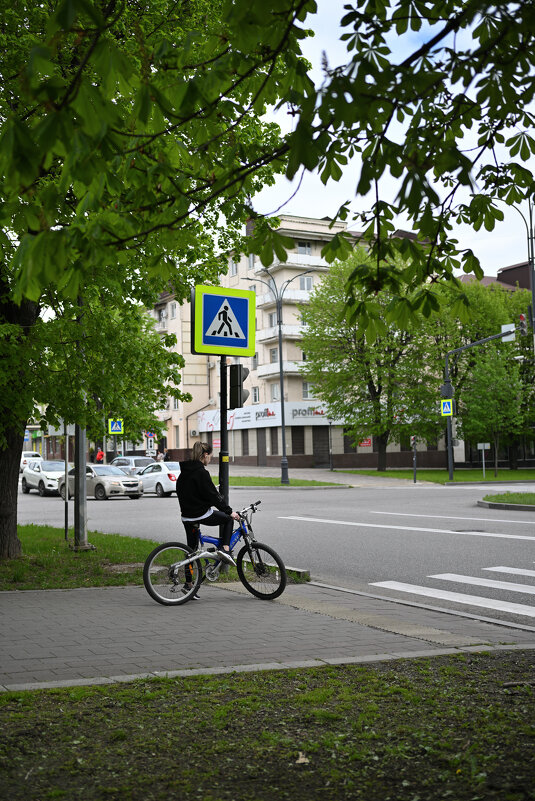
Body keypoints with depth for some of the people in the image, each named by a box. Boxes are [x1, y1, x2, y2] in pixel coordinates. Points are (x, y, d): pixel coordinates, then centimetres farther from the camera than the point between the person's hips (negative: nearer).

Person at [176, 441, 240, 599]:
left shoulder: (184, 471, 11)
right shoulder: (201, 472, -16)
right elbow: (213, 495, -18)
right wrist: (230, 511, -14)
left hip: (187, 517, 8)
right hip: (201, 514, -8)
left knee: (191, 550, 14)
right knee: (228, 518, 15)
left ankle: (188, 584, 13)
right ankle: (225, 549, 0)